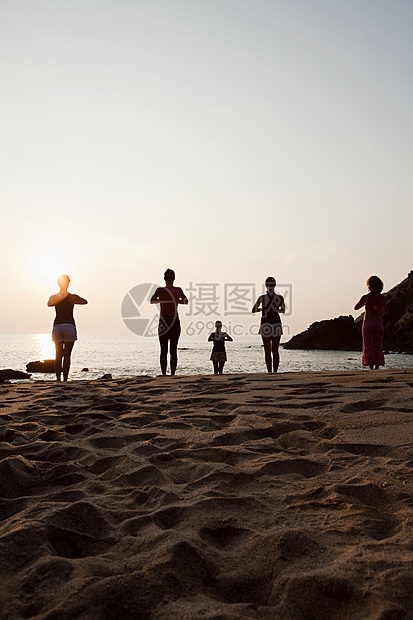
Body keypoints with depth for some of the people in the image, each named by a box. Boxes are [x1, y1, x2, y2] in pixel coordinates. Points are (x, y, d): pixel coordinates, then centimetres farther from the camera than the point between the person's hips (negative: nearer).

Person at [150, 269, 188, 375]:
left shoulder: (160, 290, -4)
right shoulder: (178, 290, -4)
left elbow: (152, 301, 15)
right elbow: (185, 301, 15)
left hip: (163, 322, 0)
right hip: (175, 323, 0)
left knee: (163, 351, 8)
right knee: (173, 351, 5)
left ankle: (164, 374, 2)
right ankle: (172, 374, 4)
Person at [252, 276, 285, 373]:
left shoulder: (262, 298, -6)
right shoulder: (280, 298, -2)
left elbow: (254, 310, 6)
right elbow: (283, 310, 16)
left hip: (265, 324, -1)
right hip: (277, 324, 1)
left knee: (267, 351, 4)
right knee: (275, 351, 10)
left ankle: (270, 372, 0)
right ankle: (275, 372, 6)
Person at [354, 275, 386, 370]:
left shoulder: (365, 297, -9)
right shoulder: (382, 298, 1)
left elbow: (356, 307, 3)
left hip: (368, 323, -3)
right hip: (379, 323, 3)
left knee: (368, 347, 3)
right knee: (378, 347, 10)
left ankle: (371, 367, -1)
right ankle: (377, 366, 7)